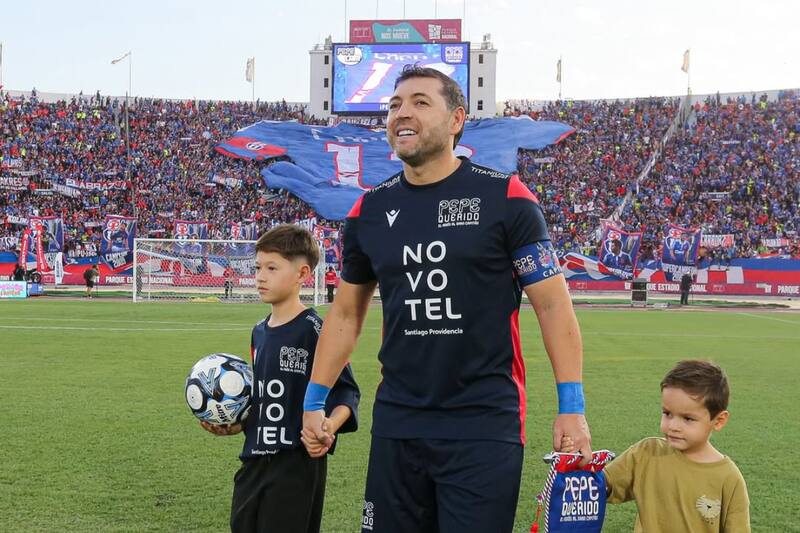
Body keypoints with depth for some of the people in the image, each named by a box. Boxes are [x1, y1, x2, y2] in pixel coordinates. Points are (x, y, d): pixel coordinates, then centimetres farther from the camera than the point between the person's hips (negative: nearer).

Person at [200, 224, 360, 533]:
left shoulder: (315, 330, -12)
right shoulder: (260, 333, 12)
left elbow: (346, 392, -11)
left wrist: (330, 425, -28)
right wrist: (232, 426, 6)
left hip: (299, 463, -8)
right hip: (255, 461, 8)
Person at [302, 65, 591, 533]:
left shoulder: (504, 198, -5)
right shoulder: (370, 210, 8)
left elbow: (552, 303, -4)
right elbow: (347, 312, 17)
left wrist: (572, 406, -9)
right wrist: (315, 399, 13)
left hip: (485, 424, -4)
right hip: (396, 424, 4)